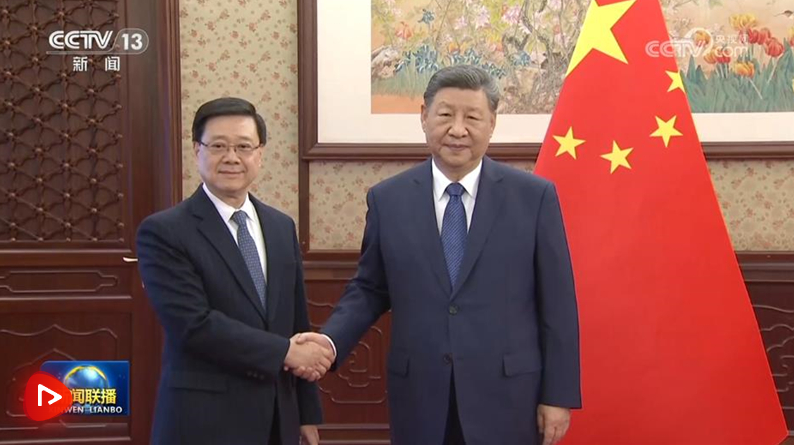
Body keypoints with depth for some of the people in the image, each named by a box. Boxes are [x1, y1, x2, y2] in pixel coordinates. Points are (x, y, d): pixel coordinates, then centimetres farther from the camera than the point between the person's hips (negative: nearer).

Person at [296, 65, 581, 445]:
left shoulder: (534, 196, -3)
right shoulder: (387, 199, 2)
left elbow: (556, 301, -2)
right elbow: (369, 289, 8)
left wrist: (558, 395, -3)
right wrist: (331, 340, -10)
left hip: (506, 395, -1)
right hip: (420, 396, 1)